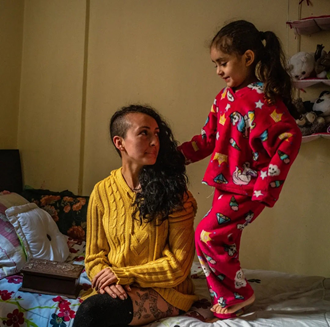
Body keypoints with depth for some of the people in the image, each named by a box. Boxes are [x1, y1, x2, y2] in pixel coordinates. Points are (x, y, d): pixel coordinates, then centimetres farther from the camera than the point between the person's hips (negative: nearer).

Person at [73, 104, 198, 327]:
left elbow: (178, 264, -8)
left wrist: (122, 274, -13)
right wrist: (107, 280, -14)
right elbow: (95, 255, 8)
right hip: (117, 288, 3)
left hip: (164, 290, -2)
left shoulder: (173, 193, -8)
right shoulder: (102, 191, 1)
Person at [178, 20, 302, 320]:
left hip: (247, 189, -8)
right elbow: (208, 138, 15)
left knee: (207, 235, -10)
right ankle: (225, 302, 29)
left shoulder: (262, 98, -18)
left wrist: (266, 186, -24)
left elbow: (290, 139, -24)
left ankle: (238, 294, 10)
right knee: (224, 242, 13)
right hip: (226, 184, 8)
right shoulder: (225, 96, 9)